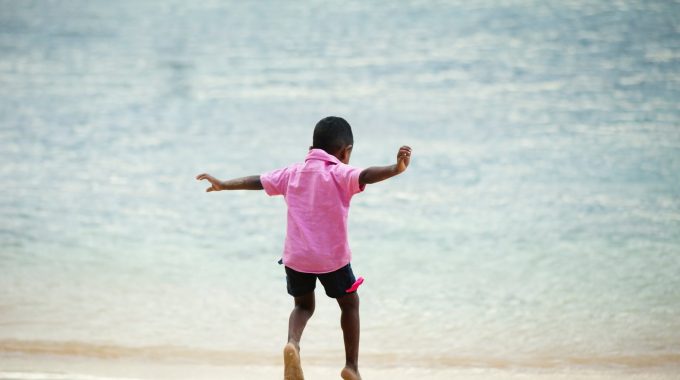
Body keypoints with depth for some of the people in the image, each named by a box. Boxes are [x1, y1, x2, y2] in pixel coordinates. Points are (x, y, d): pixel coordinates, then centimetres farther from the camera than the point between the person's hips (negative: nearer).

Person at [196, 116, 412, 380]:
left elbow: (258, 181, 16)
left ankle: (293, 343, -7)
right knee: (350, 304, 19)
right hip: (332, 257, -4)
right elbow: (366, 176, -28)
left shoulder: (293, 173, 8)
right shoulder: (340, 173, -8)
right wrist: (397, 169, -43)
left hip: (296, 257, 4)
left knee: (303, 305, 23)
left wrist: (223, 185, 30)